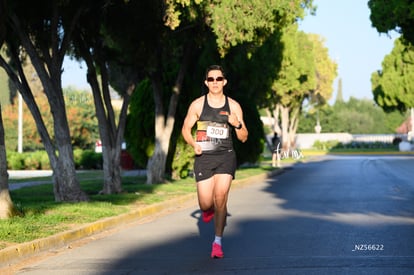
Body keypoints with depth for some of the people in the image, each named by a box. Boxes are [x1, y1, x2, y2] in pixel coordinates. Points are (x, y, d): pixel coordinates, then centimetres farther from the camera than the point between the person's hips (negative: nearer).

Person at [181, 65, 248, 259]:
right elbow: (185, 129, 10)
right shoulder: (197, 105, 1)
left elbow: (243, 138, 7)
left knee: (220, 198, -16)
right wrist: (193, 144, -9)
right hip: (204, 157, 0)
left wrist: (238, 125, -15)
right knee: (206, 204, -2)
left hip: (226, 156, 0)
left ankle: (218, 242, -2)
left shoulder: (233, 106, 2)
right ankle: (208, 210, 38)